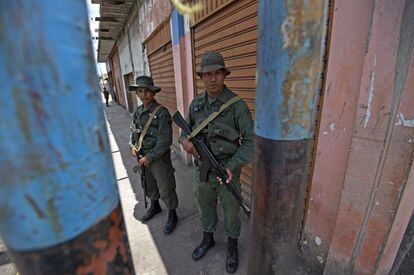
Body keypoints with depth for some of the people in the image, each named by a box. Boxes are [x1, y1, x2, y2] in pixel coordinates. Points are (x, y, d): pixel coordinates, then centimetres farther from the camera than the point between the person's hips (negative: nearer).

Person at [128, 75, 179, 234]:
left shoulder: (162, 112, -19)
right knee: (148, 185, 25)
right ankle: (155, 206, 50)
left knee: (166, 188, 7)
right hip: (142, 157, 7)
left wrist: (150, 157, -18)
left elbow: (165, 141, -21)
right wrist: (133, 147, 0)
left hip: (159, 158, -7)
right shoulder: (138, 112, 3)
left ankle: (172, 215, 31)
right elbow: (133, 131, 17)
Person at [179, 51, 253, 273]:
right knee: (205, 207, 24)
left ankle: (232, 247, 47)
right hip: (201, 169, 4)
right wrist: (184, 140, -14)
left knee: (231, 211, 19)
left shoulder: (237, 104, -16)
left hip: (227, 170, -4)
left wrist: (233, 166, -25)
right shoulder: (196, 103, -1)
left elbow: (250, 140, -13)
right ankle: (207, 239, 53)